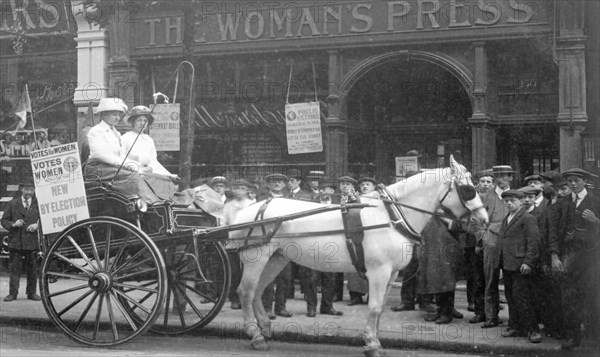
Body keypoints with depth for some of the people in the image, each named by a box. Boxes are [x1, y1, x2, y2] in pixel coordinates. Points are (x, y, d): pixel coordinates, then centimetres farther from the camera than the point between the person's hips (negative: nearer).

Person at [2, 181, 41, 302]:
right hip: (15, 241, 0)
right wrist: (13, 224, -11)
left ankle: (31, 293, 13)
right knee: (15, 269, -1)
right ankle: (13, 293, 3)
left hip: (32, 241, 1)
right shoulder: (12, 204, 8)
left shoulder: (38, 204, 9)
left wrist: (37, 225, -10)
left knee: (32, 269, 5)